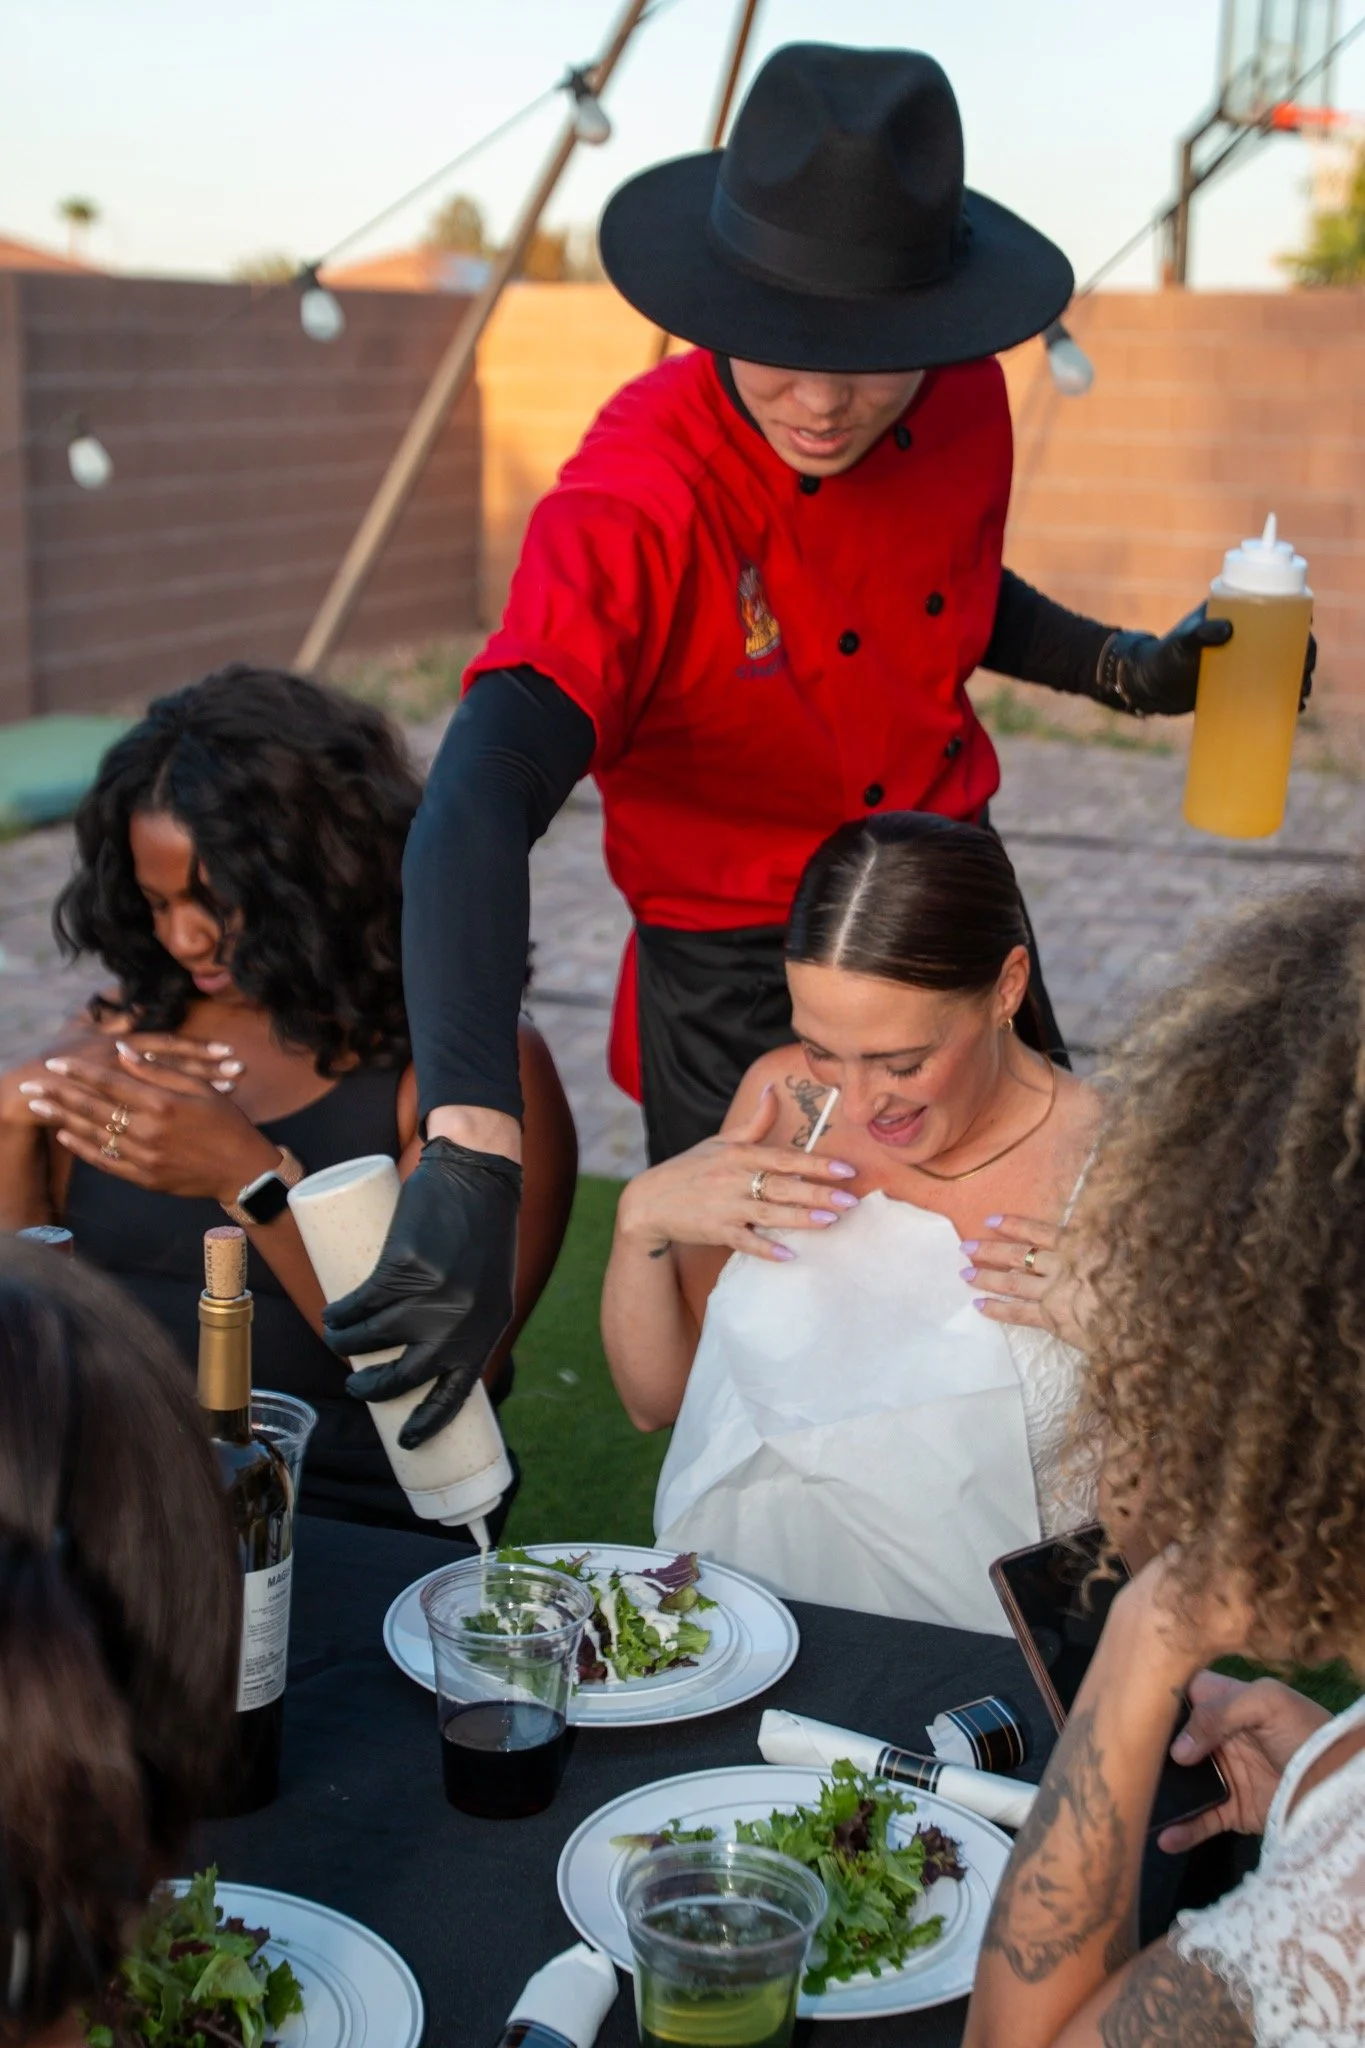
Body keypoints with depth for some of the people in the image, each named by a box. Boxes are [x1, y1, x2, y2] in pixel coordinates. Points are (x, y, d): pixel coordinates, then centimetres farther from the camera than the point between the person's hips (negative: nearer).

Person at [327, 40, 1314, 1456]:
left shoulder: (961, 405, -10)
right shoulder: (638, 503, -29)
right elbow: (476, 810, -44)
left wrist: (1124, 670, 0)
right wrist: (467, 1157, -56)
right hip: (735, 987, -6)